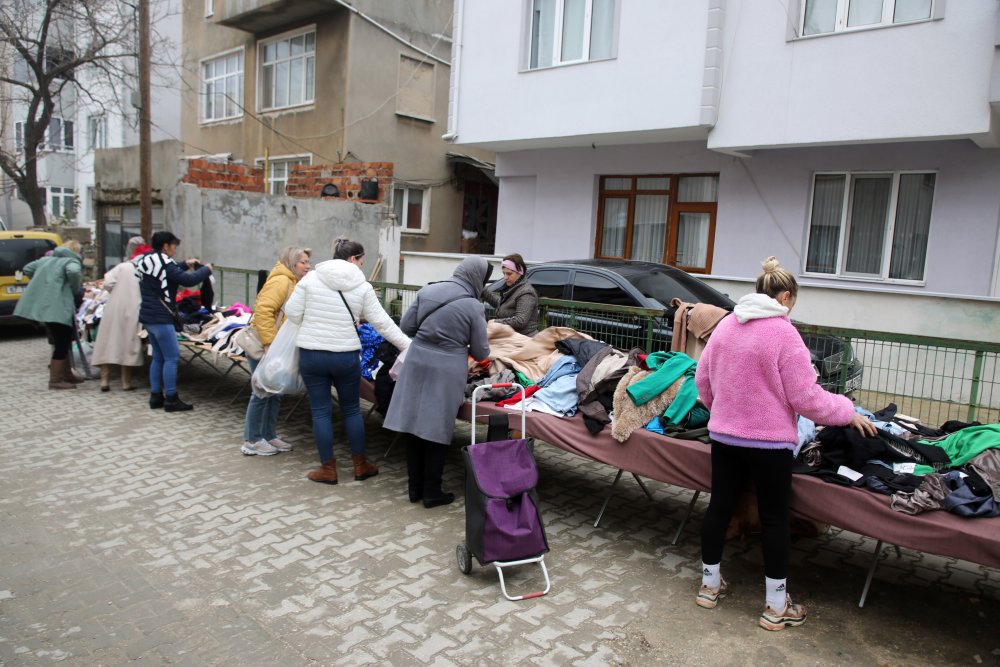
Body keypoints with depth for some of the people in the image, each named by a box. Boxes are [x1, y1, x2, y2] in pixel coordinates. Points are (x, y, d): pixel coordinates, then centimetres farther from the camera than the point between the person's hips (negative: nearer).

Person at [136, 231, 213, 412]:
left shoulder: (145, 261, 12)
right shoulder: (164, 262, -15)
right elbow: (187, 280, -19)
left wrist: (185, 265, 19)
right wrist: (206, 269, -5)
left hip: (148, 316, 10)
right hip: (161, 318, -10)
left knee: (158, 357, 15)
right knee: (172, 357, -5)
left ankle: (155, 396, 18)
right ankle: (171, 399, -3)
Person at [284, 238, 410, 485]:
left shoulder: (311, 278, -2)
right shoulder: (362, 286, -3)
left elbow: (292, 312, -1)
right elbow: (383, 323, -2)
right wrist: (409, 346, 5)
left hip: (311, 354, 0)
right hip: (346, 356, 0)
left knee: (321, 411, 9)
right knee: (352, 409, 16)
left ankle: (328, 469, 16)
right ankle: (361, 465, 24)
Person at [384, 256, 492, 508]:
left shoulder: (427, 291, 4)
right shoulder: (473, 306, -8)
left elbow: (405, 327, 8)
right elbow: (481, 352, -1)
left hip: (417, 362, 5)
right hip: (446, 370, -4)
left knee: (416, 427, 13)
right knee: (438, 432, 7)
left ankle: (415, 488, 25)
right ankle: (431, 493, 18)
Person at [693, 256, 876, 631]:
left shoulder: (725, 325, 3)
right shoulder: (783, 333, -15)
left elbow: (702, 379, 10)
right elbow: (806, 398, -14)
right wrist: (848, 413, 1)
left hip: (723, 435, 6)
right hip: (769, 441, -5)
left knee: (720, 506, 15)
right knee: (775, 519, 8)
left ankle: (710, 585, 29)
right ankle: (776, 607, 20)